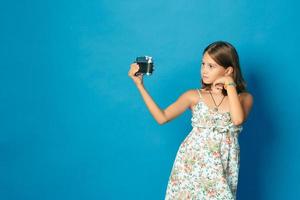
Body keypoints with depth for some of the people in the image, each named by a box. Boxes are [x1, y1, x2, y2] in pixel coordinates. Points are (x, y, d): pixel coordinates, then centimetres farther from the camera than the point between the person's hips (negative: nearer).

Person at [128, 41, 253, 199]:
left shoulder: (244, 98, 2)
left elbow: (238, 120, -18)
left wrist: (230, 85, -9)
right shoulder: (194, 96, 3)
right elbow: (162, 118, -3)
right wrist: (140, 85, -6)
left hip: (221, 169, 0)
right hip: (191, 164, 1)